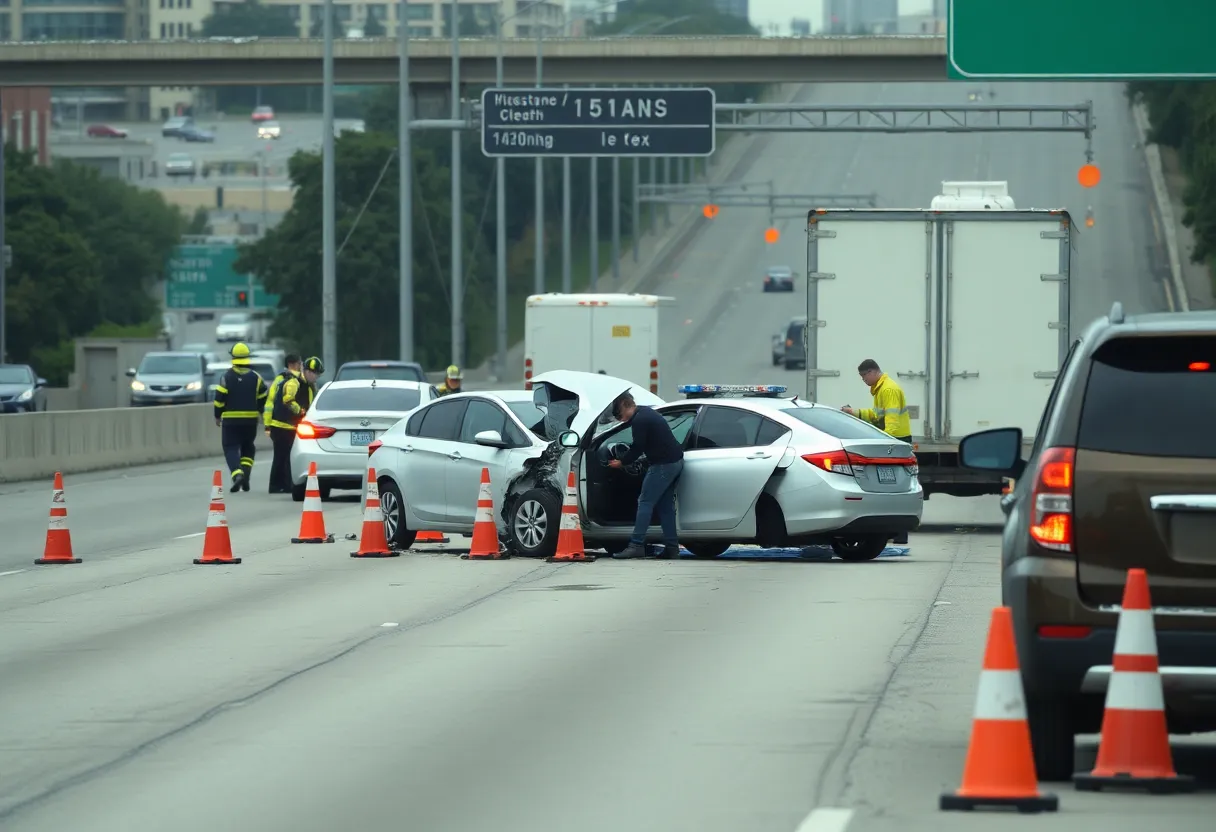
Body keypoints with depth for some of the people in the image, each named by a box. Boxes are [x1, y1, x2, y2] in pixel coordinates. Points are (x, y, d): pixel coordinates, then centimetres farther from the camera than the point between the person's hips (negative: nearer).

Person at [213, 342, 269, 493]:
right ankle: (246, 474, 5)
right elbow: (263, 399, 3)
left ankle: (237, 474, -22)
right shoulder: (255, 378, 1)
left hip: (230, 420, -3)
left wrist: (218, 416, 3)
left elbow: (219, 398, -9)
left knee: (231, 448, 0)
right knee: (248, 448, 19)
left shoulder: (227, 377, -7)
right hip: (250, 420, 3)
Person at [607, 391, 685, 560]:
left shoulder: (640, 420, -15)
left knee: (645, 503, -9)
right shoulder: (648, 413, 16)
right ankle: (672, 547, 11)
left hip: (664, 464, -10)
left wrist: (621, 462, -1)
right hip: (676, 461, 10)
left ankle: (636, 545, -14)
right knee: (665, 505, 13)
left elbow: (637, 449, -15)